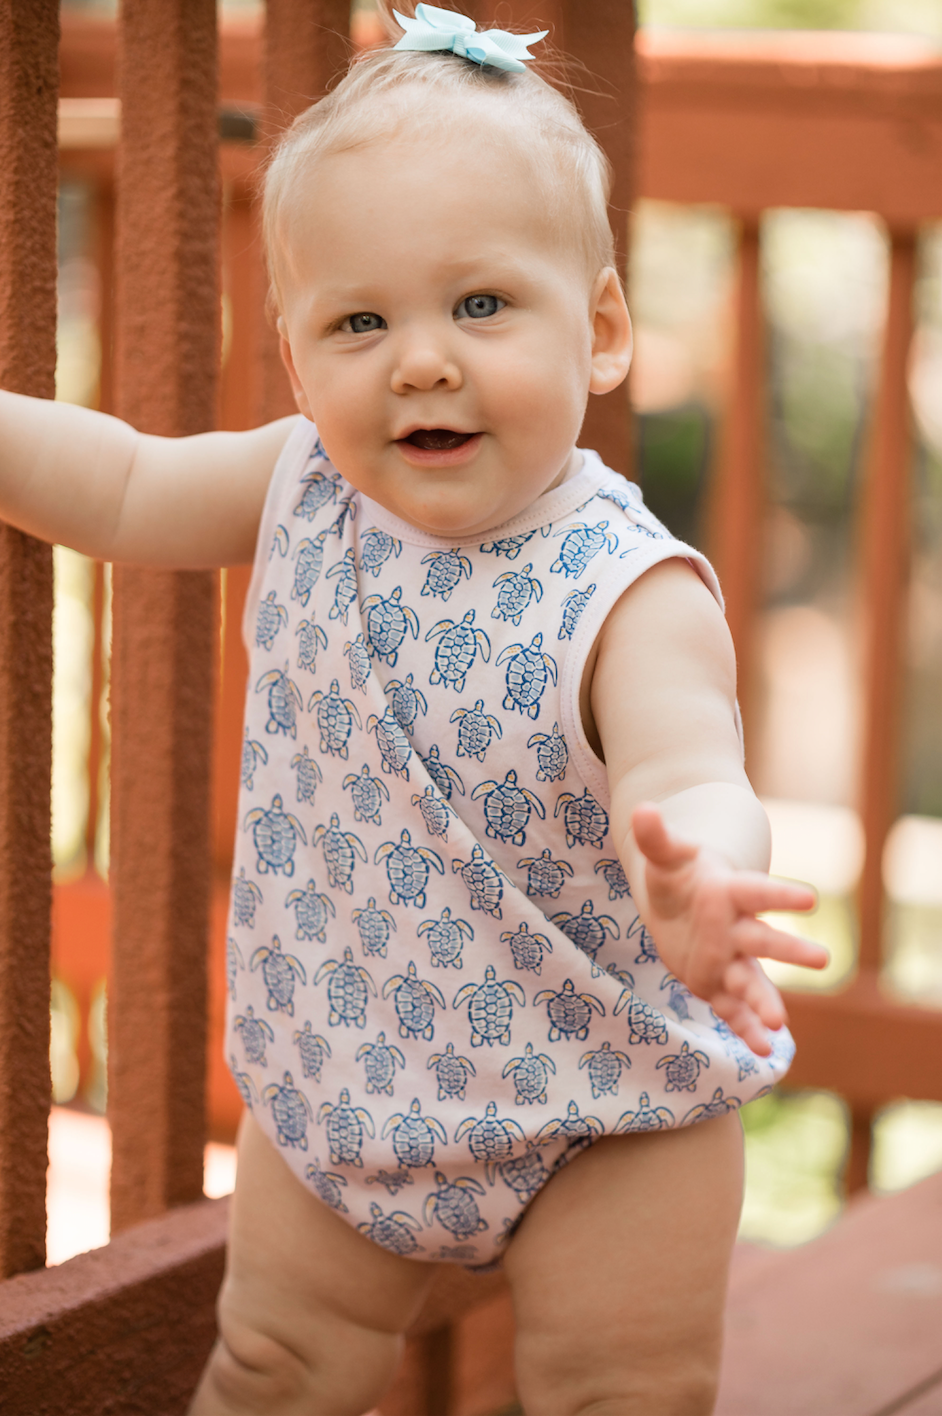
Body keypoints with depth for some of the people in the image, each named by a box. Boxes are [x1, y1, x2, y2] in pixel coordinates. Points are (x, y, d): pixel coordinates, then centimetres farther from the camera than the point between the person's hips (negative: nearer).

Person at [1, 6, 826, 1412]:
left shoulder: (630, 591, -28)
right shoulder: (302, 491, -11)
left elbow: (686, 776, -43)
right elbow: (122, 485, 8)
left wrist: (694, 877, -66)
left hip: (605, 1109, -4)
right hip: (340, 1071, 5)